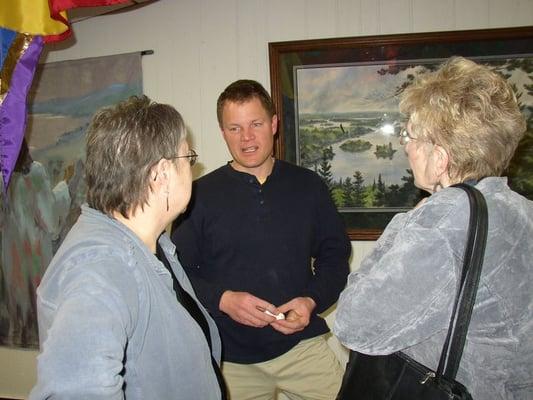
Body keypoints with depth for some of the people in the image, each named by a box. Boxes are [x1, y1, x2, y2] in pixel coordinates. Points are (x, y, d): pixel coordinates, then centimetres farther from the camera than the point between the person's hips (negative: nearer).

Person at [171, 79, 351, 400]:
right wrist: (222, 300, -18)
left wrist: (313, 300, -9)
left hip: (301, 345, 1)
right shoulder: (201, 194, -3)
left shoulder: (308, 186, 3)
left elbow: (335, 255, 8)